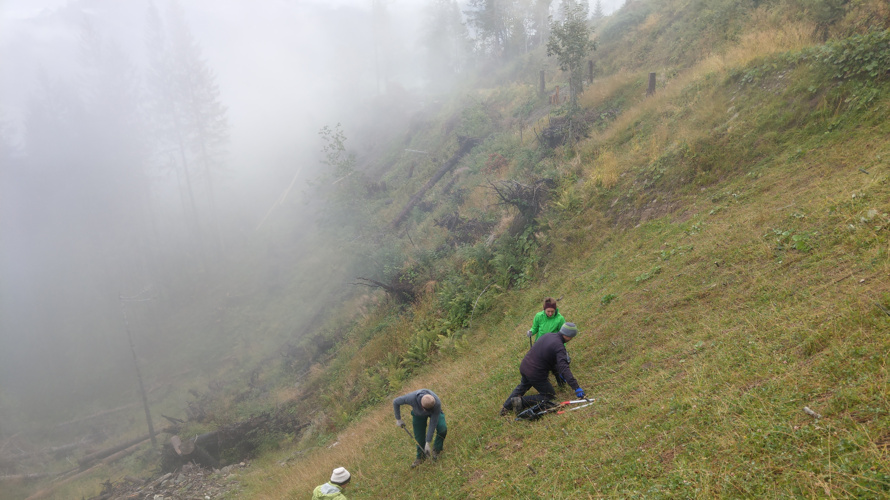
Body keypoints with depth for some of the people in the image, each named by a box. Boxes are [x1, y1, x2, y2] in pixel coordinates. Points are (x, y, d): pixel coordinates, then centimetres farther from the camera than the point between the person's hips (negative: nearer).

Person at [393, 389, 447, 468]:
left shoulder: (437, 403, -42)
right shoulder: (411, 398, -43)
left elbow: (433, 424, -32)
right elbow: (395, 402, -22)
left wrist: (428, 443, -27)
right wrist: (398, 419, -11)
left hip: (435, 411, -1)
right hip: (418, 414, 1)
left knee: (443, 429, -25)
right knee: (419, 437, 2)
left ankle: (436, 449, 4)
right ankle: (420, 457, 33)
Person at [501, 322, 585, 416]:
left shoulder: (547, 335, 4)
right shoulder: (559, 347, -21)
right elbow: (564, 368, -29)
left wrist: (557, 371, 22)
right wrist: (576, 387, -29)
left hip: (523, 367, 8)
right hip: (536, 374, -8)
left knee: (523, 386, 36)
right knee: (549, 396, 11)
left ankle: (506, 406, 30)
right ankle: (521, 401, -3)